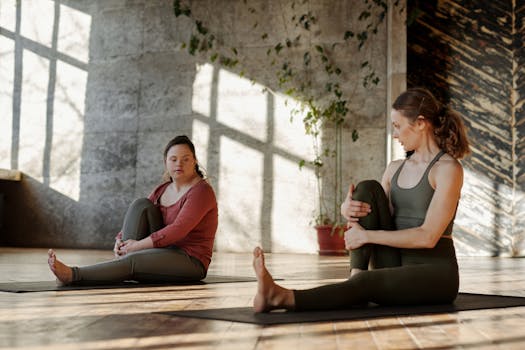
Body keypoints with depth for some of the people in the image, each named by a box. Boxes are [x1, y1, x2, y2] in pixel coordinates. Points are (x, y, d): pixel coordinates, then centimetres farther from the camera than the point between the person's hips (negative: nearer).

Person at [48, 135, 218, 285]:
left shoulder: (201, 191, -12)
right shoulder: (162, 190, 11)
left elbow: (177, 230, -24)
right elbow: (138, 218, 8)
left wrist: (137, 245, -24)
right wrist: (120, 241, -13)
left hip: (190, 261, -7)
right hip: (162, 251, 7)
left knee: (133, 261, -34)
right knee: (141, 204, -11)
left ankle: (72, 275, -40)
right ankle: (121, 259, -22)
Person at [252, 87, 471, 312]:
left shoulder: (449, 168, -10)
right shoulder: (395, 168, 13)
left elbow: (428, 237, -20)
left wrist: (367, 236, -20)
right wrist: (347, 209, -15)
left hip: (435, 275, -6)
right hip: (396, 268, 6)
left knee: (368, 284, -37)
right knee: (367, 189, -13)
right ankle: (356, 277, -23)